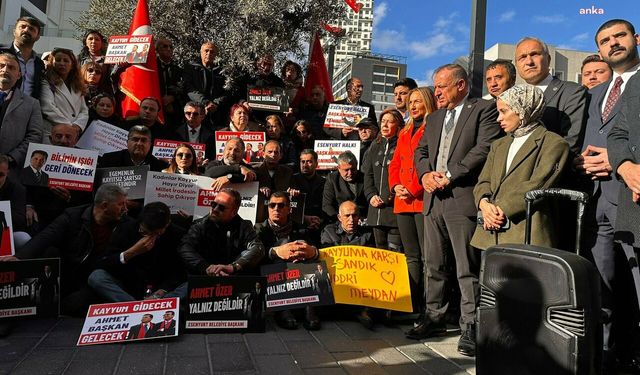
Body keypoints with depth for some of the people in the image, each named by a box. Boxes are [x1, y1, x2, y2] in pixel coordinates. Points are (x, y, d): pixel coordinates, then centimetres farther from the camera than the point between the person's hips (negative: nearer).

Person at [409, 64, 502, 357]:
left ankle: (470, 327, 7)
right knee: (432, 265, 12)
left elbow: (485, 148, -12)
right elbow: (420, 151, 19)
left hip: (463, 198, -7)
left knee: (467, 268, -3)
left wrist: (450, 174, -14)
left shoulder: (484, 109, 0)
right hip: (433, 199, 7)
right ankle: (434, 318, 24)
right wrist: (426, 173, -2)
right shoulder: (434, 117, 22)